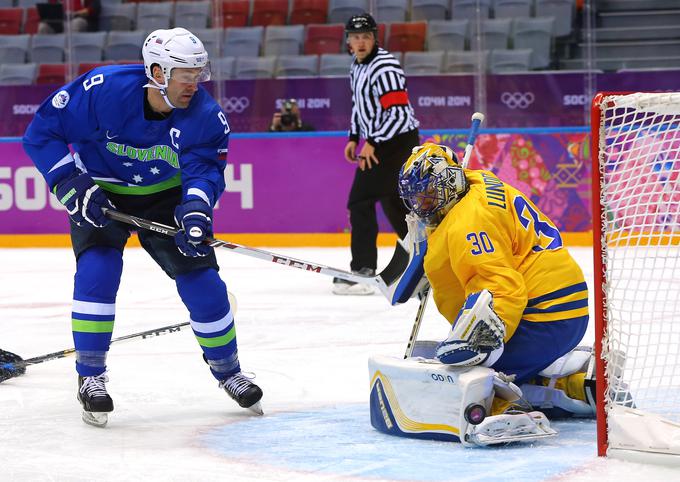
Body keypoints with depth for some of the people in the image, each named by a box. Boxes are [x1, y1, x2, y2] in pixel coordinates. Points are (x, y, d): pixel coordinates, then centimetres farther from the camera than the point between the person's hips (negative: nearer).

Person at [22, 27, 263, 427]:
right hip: (100, 193, -2)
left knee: (202, 278, -3)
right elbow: (42, 132, -21)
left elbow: (205, 167, -25)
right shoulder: (103, 90, -30)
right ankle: (90, 377, -9)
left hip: (166, 197, 2)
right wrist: (72, 185, -28)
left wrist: (195, 208, -46)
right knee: (97, 272, -22)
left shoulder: (204, 113, -23)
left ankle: (228, 371, 18)